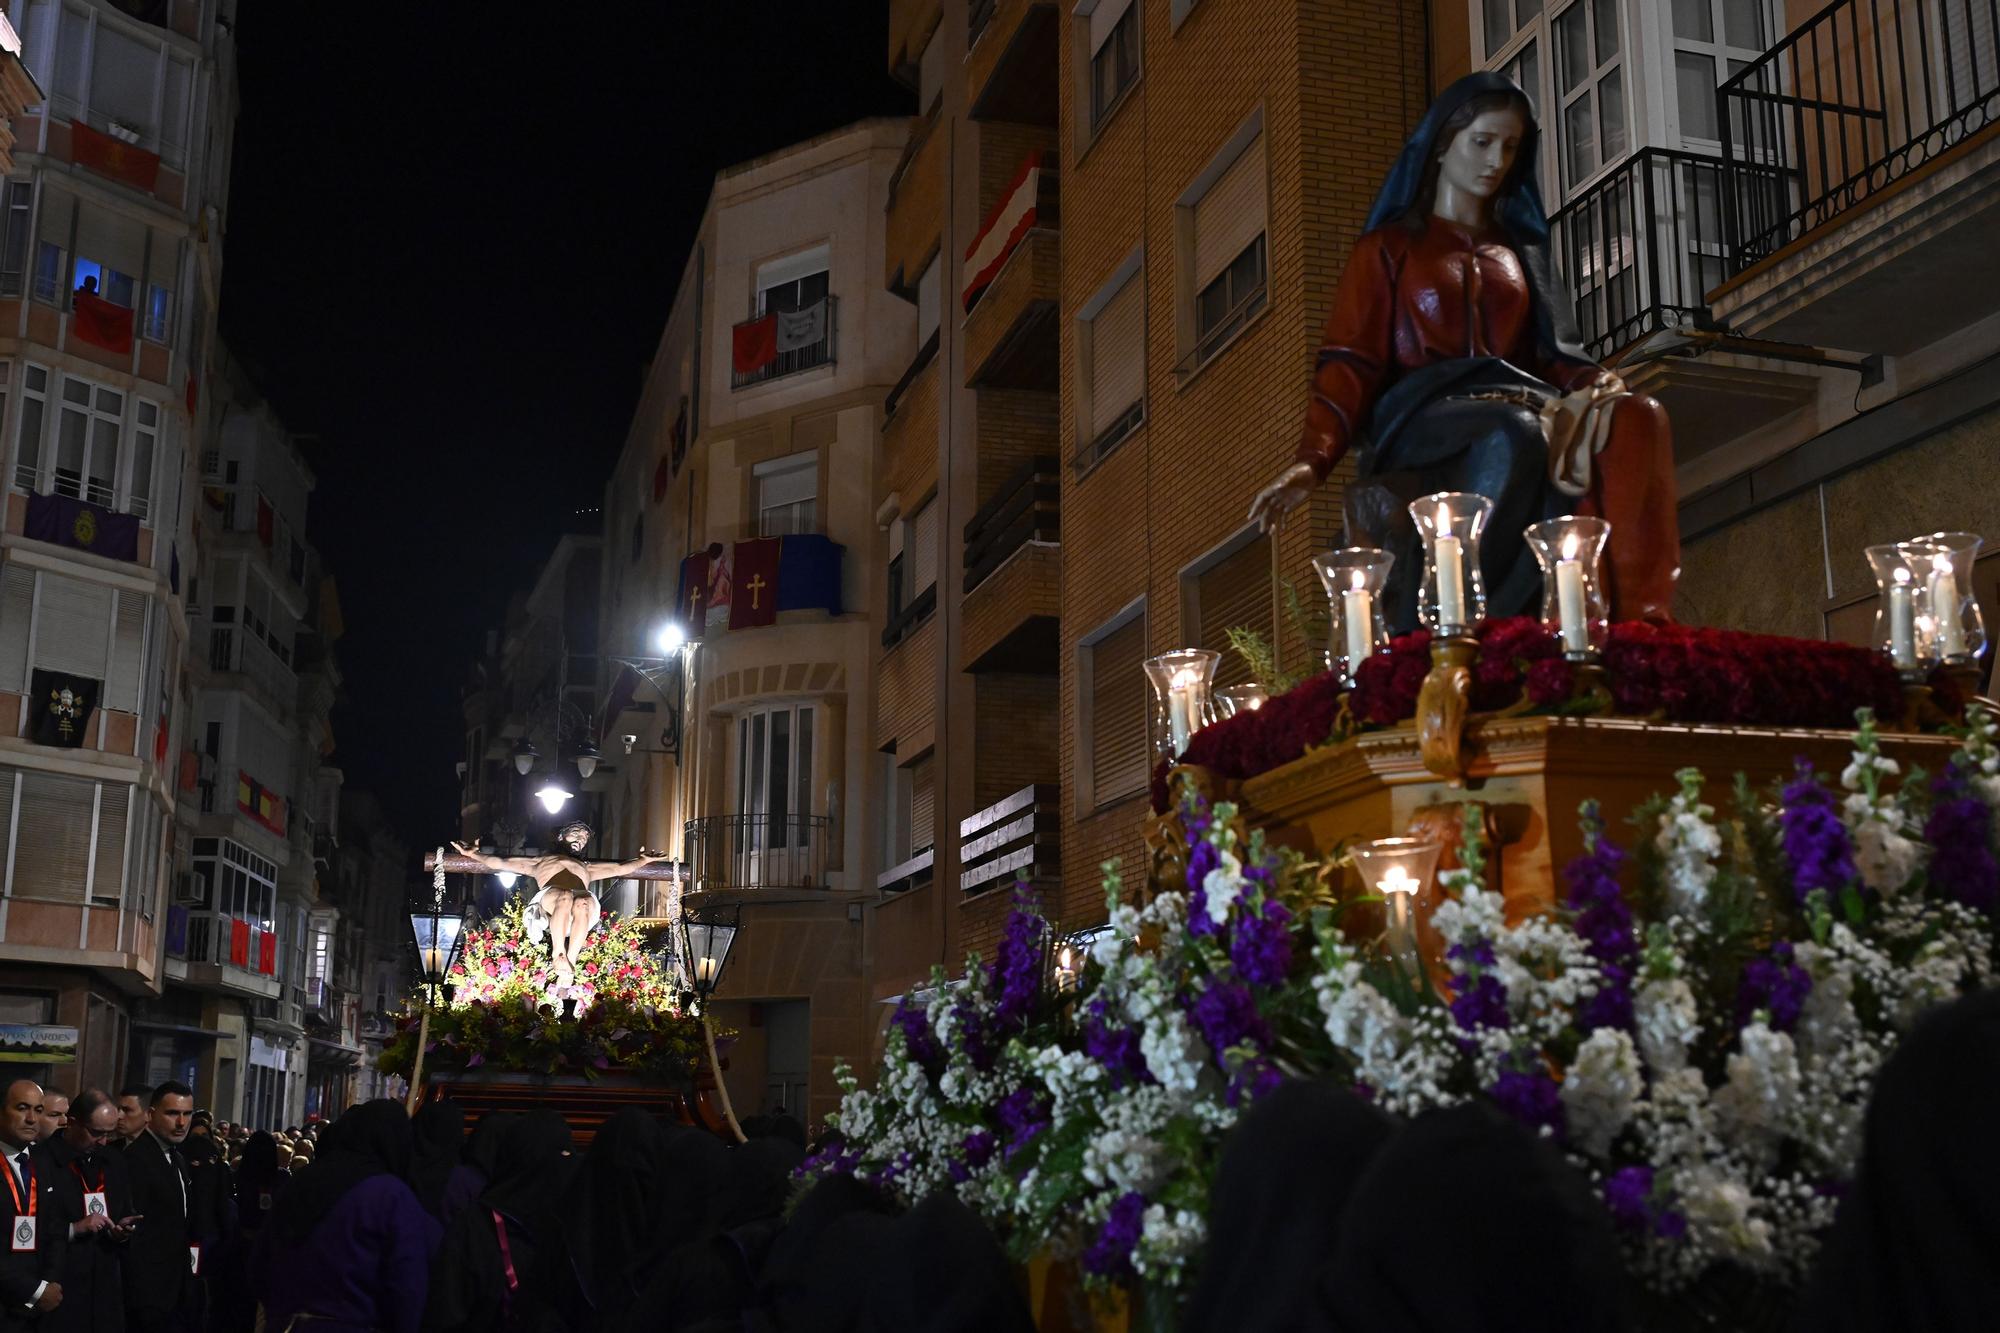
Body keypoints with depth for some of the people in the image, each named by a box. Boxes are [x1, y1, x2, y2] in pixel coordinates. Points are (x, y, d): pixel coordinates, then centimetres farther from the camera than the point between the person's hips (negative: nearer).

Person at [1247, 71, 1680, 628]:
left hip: (1520, 403, 4)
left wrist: (1593, 380, -6)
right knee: (1514, 439, -41)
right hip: (1424, 416, -4)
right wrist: (1313, 459, -15)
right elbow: (1351, 364, 3)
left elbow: (1550, 352, 20)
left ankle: (1631, 620, -42)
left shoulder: (1522, 250, 27)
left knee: (1633, 420, -31)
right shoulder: (1388, 248, 14)